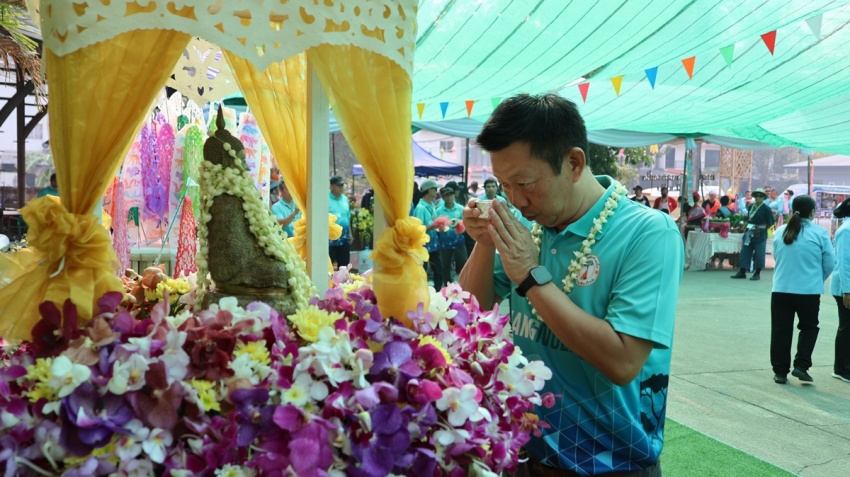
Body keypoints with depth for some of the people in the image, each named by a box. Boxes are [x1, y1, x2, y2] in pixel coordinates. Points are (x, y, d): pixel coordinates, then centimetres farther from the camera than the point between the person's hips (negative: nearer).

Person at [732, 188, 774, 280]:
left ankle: (757, 274, 10)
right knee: (745, 252, 5)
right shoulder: (750, 207, 10)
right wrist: (747, 226, 8)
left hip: (760, 235, -6)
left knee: (759, 254, 1)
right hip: (749, 233, 6)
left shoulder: (766, 209, -6)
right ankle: (742, 272, 11)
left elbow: (770, 222, -5)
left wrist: (762, 228, -5)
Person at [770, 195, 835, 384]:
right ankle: (801, 365, 8)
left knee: (781, 330, 9)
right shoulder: (820, 233, -7)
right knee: (809, 327, 17)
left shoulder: (780, 232, 1)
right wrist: (818, 279, 16)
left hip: (781, 289, 2)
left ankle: (780, 371, 14)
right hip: (809, 291, -2)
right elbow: (829, 263, -2)